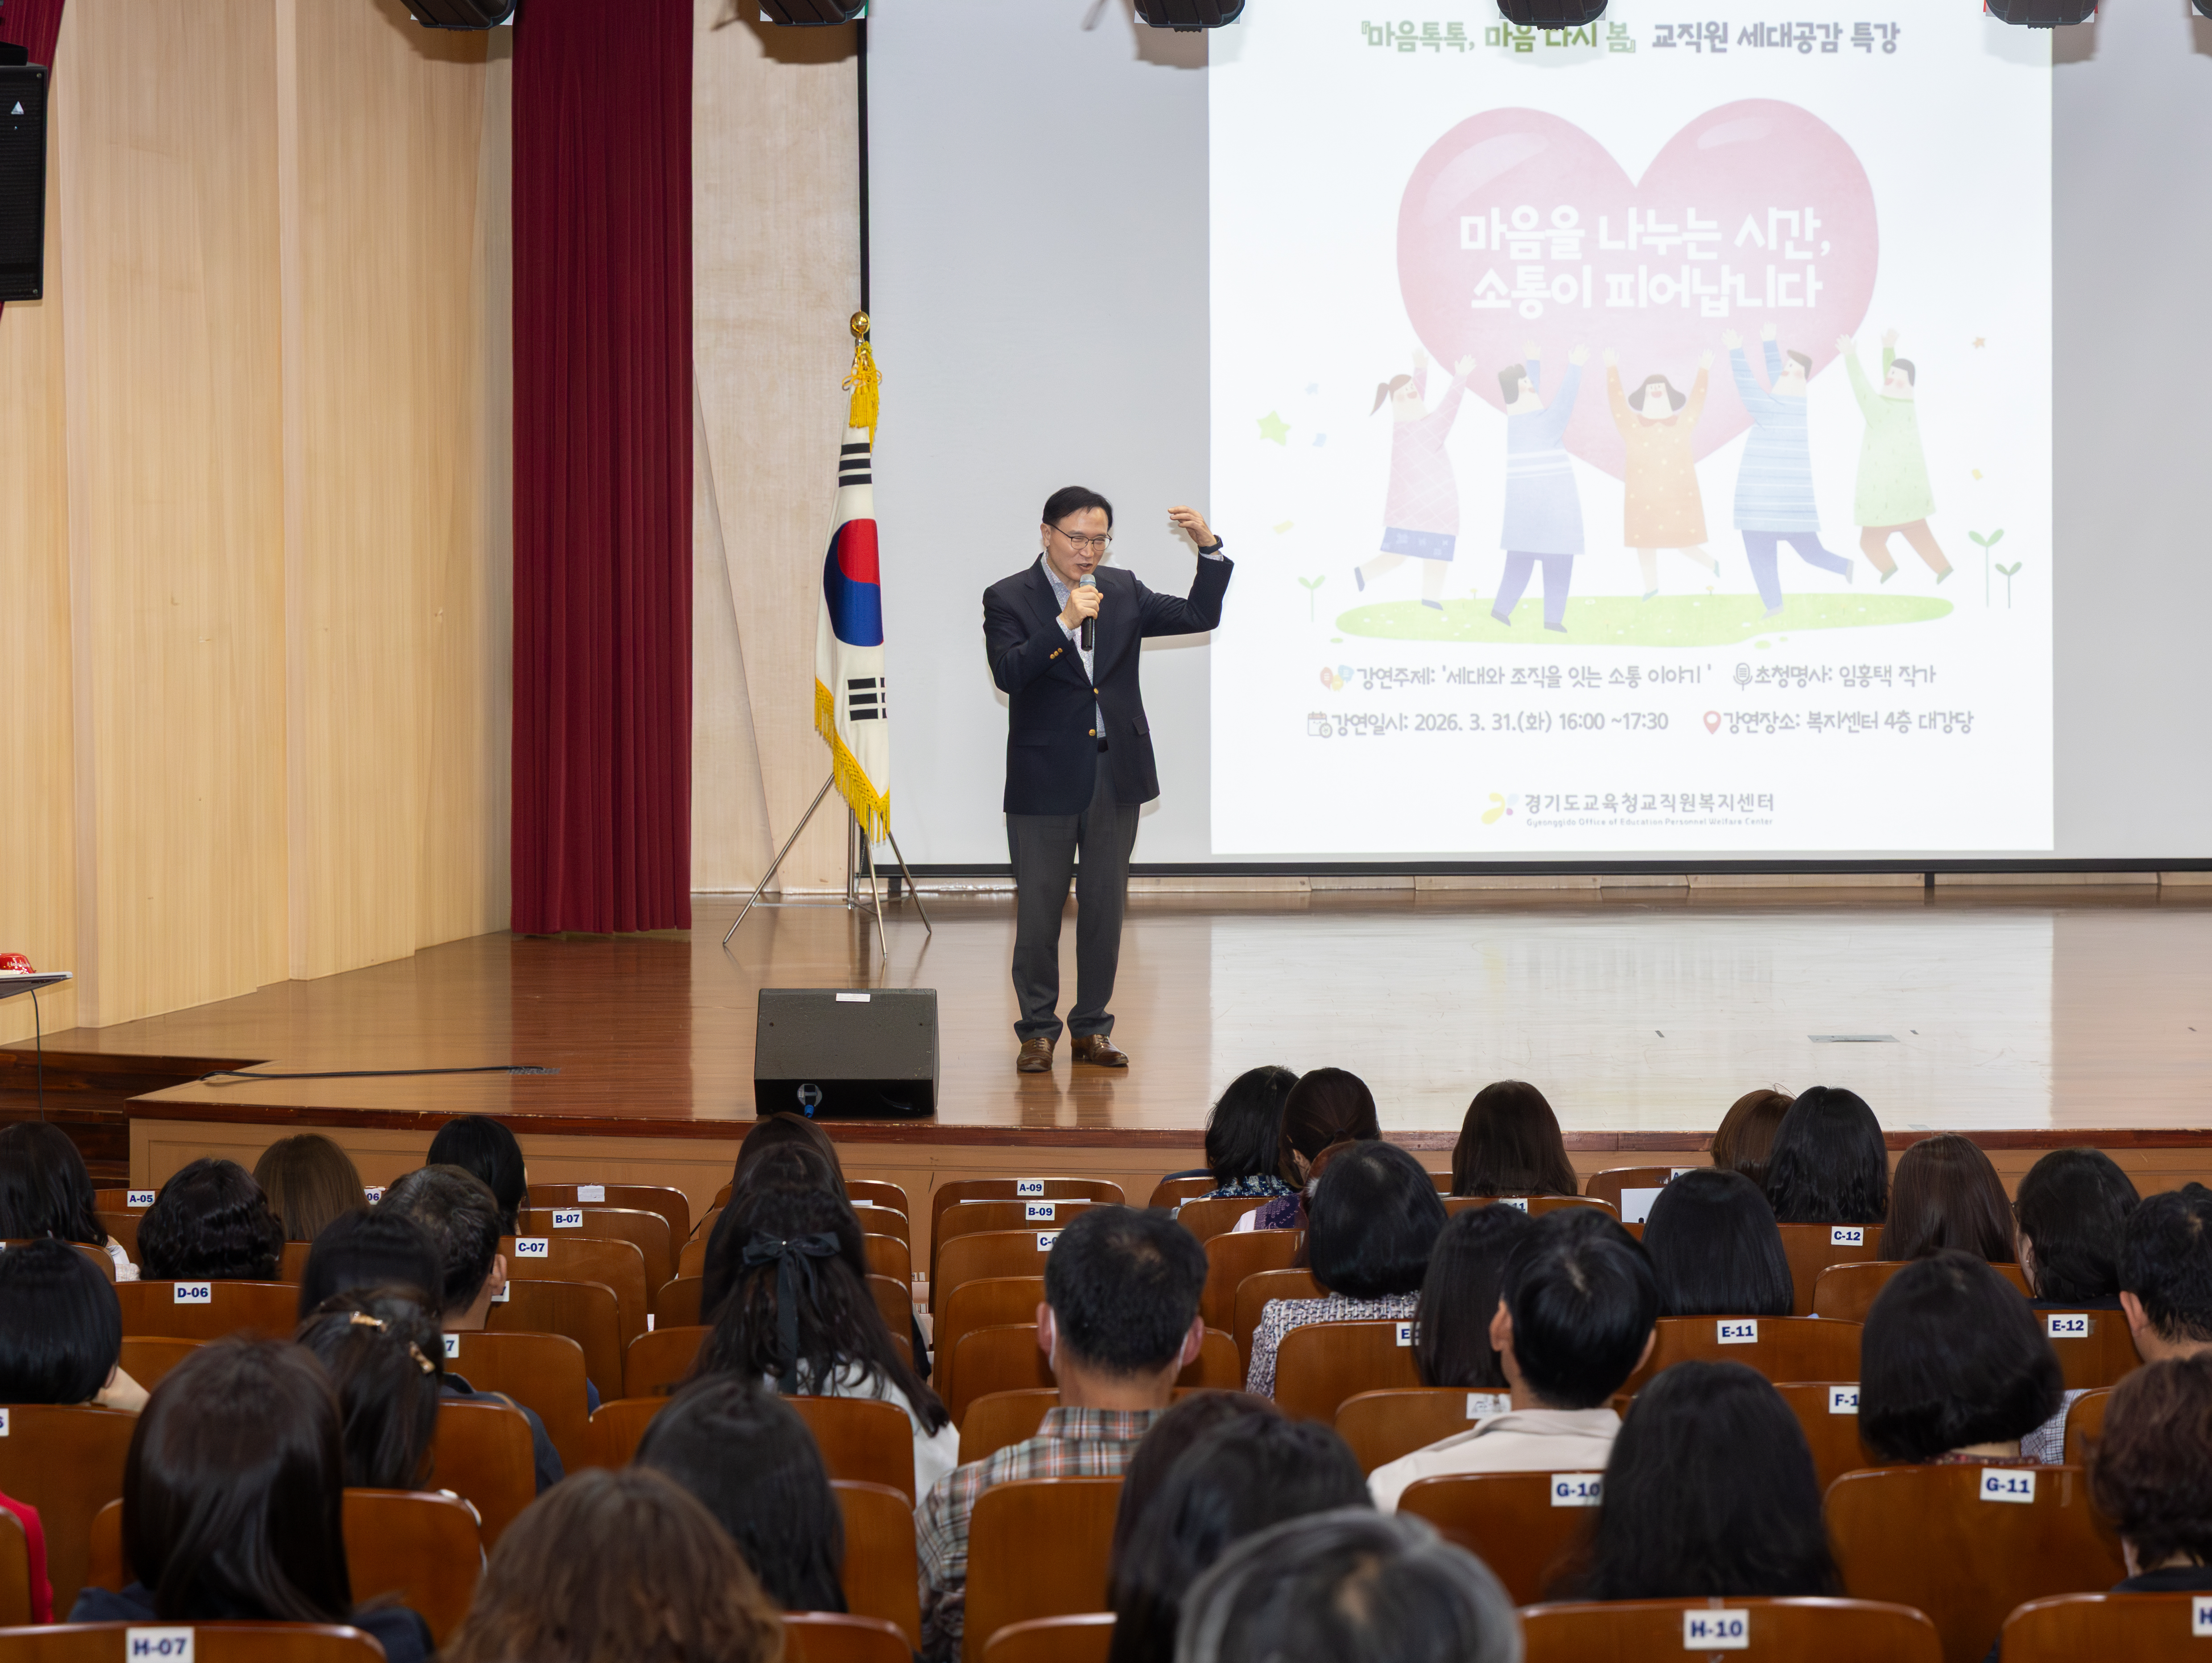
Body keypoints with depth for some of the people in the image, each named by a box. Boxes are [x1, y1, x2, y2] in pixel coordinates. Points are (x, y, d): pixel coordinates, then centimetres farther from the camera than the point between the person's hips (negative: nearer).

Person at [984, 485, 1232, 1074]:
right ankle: (1038, 1030, 12)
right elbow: (1008, 673, -18)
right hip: (1044, 782, -4)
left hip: (1116, 779, 4)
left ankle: (1092, 1027, 18)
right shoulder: (1008, 599, -5)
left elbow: (1199, 617, 8)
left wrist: (1209, 548, -5)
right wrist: (1065, 622, -26)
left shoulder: (1122, 591, 8)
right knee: (1038, 911, 2)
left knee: (1104, 908, 9)